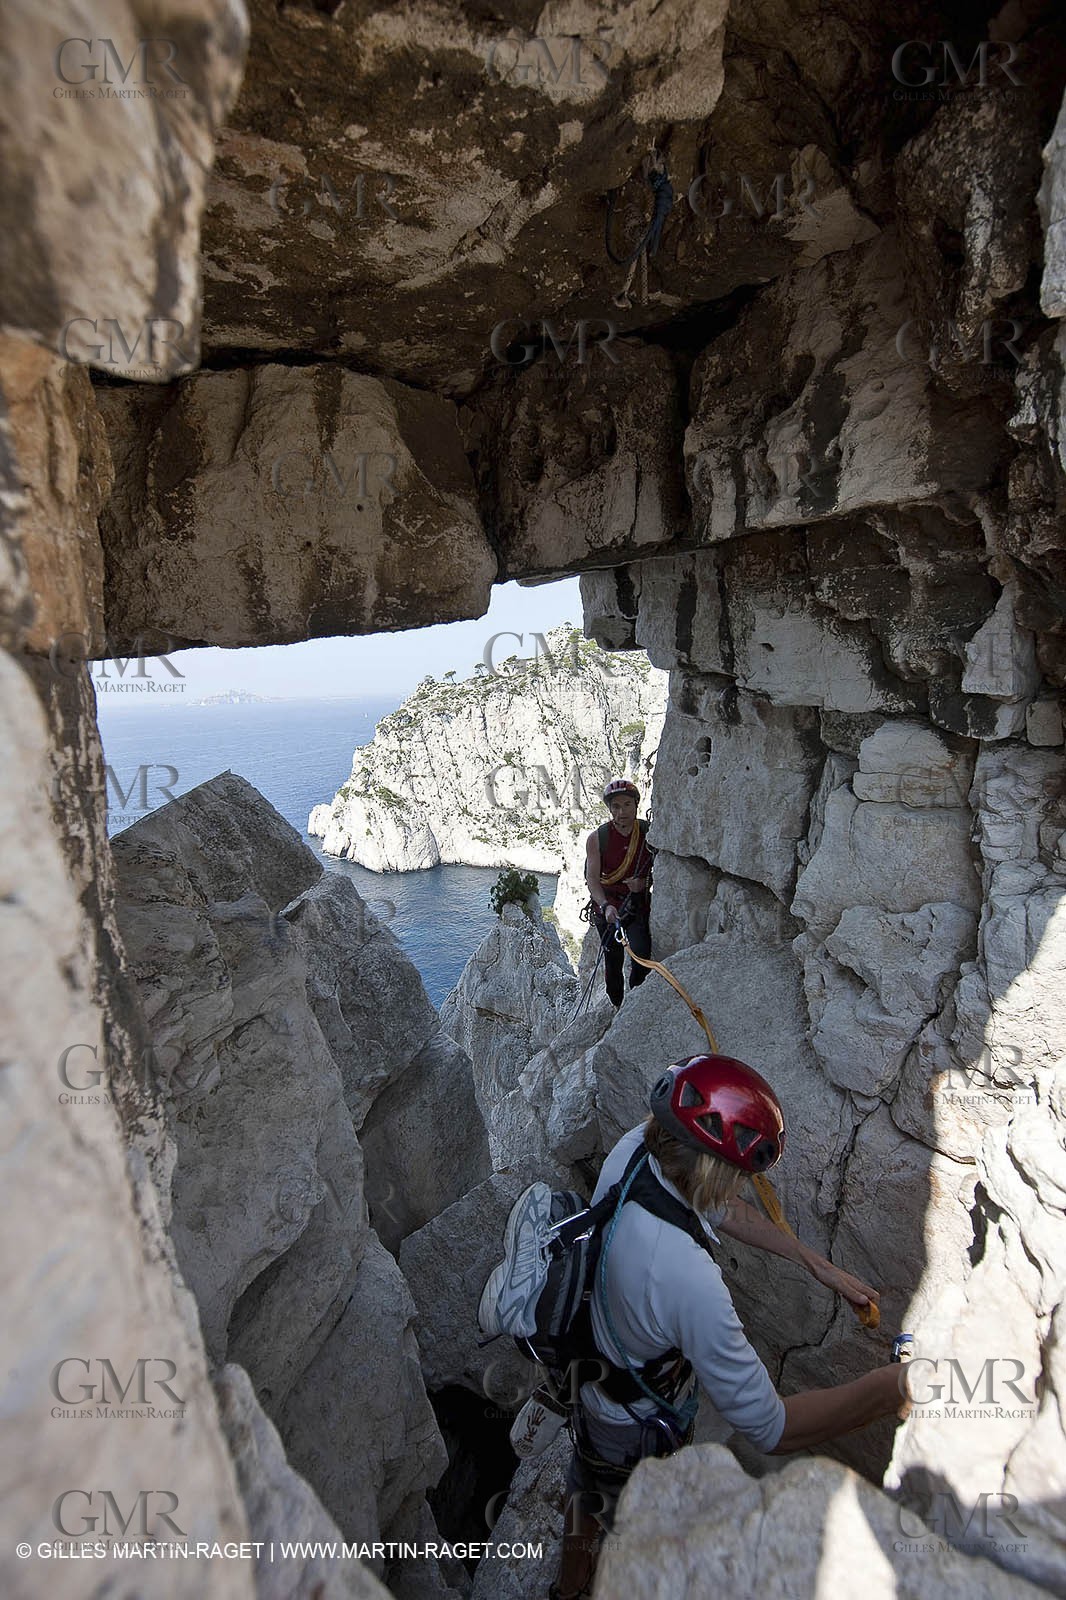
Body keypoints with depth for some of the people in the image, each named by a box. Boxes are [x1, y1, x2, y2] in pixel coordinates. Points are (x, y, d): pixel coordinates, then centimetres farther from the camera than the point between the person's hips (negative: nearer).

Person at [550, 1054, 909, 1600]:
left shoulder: (632, 1149, -25)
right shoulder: (687, 1278, -48)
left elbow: (721, 1207, -5)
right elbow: (770, 1427, -37)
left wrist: (815, 1262, -4)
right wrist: (892, 1388, -29)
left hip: (587, 1366, 7)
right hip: (638, 1432, -7)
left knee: (590, 1487, 37)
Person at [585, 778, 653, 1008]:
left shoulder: (650, 834, -6)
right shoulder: (596, 839, -9)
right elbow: (592, 879, -16)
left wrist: (644, 883, -17)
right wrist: (605, 906, -33)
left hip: (639, 905, 0)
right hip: (607, 906, 0)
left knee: (642, 955, -21)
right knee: (612, 963, 9)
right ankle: (618, 1008, 31)